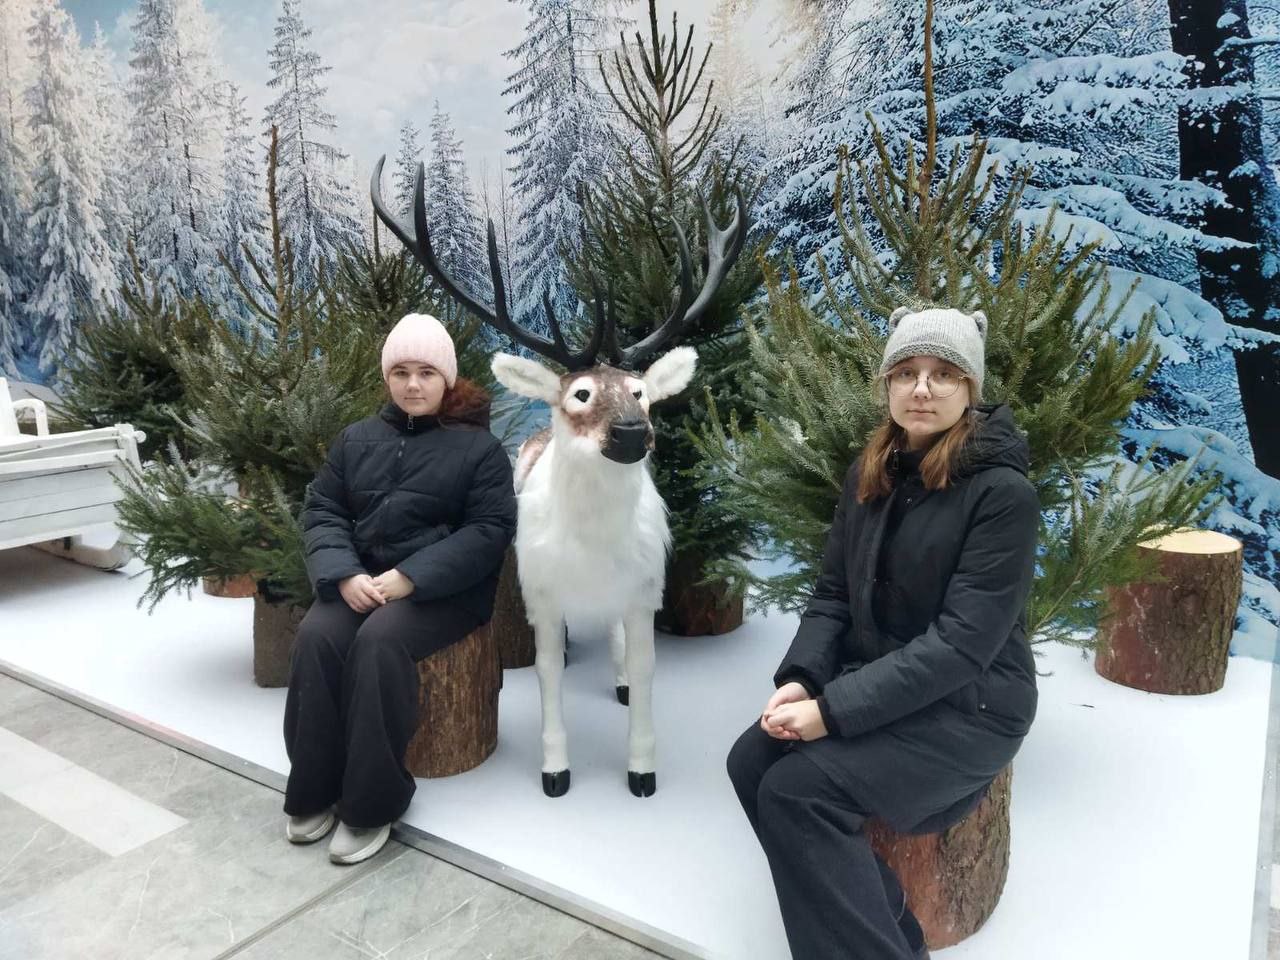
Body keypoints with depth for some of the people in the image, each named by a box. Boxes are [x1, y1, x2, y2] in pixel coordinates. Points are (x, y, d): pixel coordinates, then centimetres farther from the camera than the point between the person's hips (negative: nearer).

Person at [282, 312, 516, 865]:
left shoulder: (478, 446, 0)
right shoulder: (356, 439, 13)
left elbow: (490, 530, -9)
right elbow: (321, 511, 8)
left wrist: (410, 577, -20)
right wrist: (345, 574, -14)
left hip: (443, 588, -4)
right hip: (360, 578, 4)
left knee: (380, 641, -31)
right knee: (315, 637, -24)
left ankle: (371, 804, -19)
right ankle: (315, 791, -9)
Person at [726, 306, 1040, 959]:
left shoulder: (1002, 492, -17)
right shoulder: (869, 474, 4)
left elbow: (962, 642, -22)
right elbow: (833, 593, 5)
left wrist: (834, 710, -26)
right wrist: (800, 679, -13)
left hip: (967, 706, -7)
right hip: (870, 680, 7)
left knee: (798, 788, -23)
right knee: (751, 762, -13)